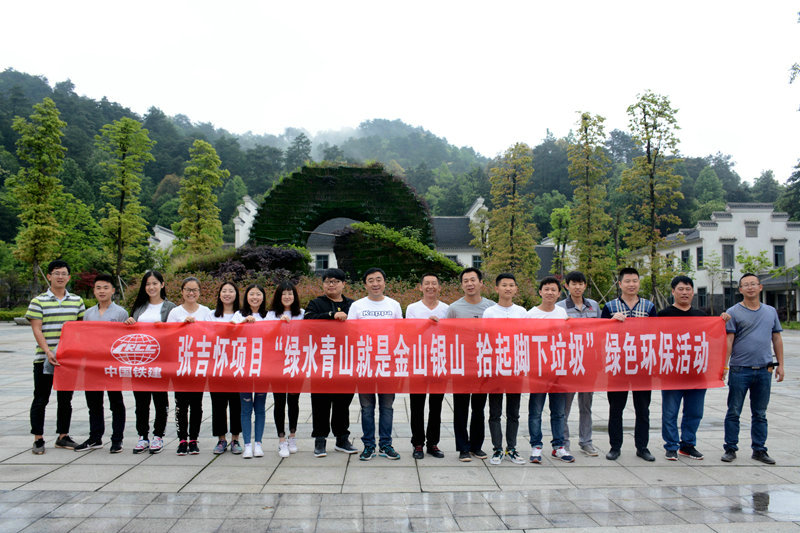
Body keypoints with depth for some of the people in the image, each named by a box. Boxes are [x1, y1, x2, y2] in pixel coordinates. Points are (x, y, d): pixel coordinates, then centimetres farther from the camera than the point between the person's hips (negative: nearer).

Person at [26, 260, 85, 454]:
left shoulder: (77, 301, 9)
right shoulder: (38, 301, -1)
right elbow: (36, 330, -8)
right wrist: (48, 352, -18)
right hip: (44, 358, -3)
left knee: (65, 399, 10)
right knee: (41, 399, 3)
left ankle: (63, 436, 20)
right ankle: (38, 439, 12)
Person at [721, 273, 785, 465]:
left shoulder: (771, 311, 11)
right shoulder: (733, 312, -2)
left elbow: (777, 339, 14)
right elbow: (728, 341, -6)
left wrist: (780, 365, 10)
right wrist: (724, 365, -13)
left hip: (764, 370, 3)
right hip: (740, 370, -3)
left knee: (760, 414, 11)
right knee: (733, 412, 3)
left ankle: (759, 450, 21)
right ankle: (730, 449, 13)